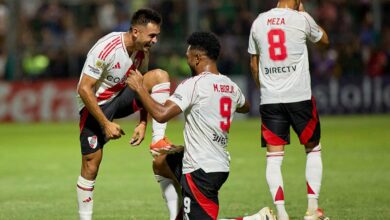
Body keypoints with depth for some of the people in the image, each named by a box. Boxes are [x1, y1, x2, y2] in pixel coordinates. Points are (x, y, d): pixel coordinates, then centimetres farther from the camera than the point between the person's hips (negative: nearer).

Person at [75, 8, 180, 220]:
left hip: (121, 97, 6)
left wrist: (142, 123, -1)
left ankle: (158, 140, -18)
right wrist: (106, 124, -24)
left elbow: (145, 89, 9)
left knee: (160, 76, -16)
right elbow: (84, 89, -25)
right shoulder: (105, 49, -28)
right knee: (91, 165, -8)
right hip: (95, 106, -6)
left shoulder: (143, 52, -6)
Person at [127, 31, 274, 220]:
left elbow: (161, 114, -23)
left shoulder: (193, 85, -15)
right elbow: (244, 107, 32)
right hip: (221, 165, 9)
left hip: (201, 170, -9)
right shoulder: (231, 86, 9)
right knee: (162, 160, 27)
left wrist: (139, 87, -11)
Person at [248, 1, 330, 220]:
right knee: (313, 149, 13)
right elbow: (324, 39, 16)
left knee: (274, 157, 3)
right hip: (299, 96, -3)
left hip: (269, 99, 3)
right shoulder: (301, 19, -5)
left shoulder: (259, 22, 7)